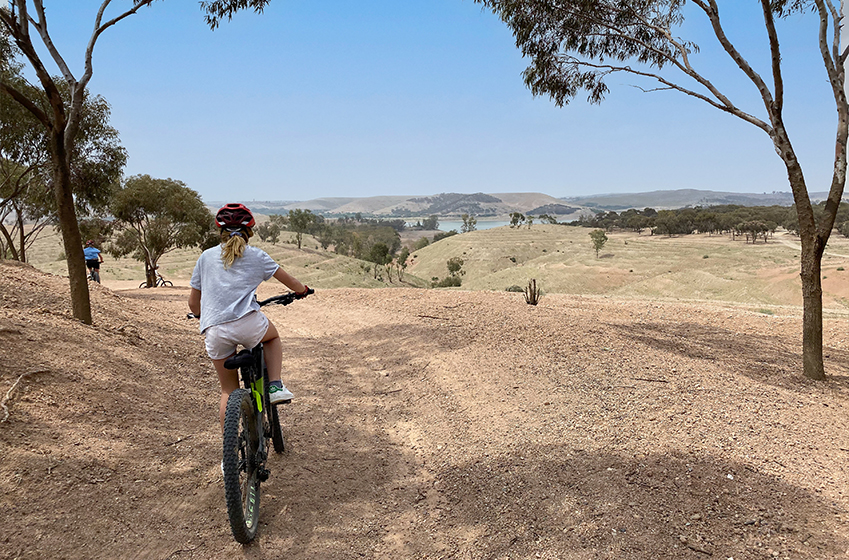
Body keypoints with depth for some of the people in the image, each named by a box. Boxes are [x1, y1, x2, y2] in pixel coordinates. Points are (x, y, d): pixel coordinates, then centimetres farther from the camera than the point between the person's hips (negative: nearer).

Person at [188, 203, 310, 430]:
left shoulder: (206, 256, 17)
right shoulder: (256, 255, 12)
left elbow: (193, 303, 20)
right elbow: (290, 281, 21)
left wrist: (203, 315, 41)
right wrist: (303, 290, 43)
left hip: (214, 332, 2)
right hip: (247, 324, -2)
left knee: (228, 389, 18)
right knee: (273, 337, 33)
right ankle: (275, 385, 14)